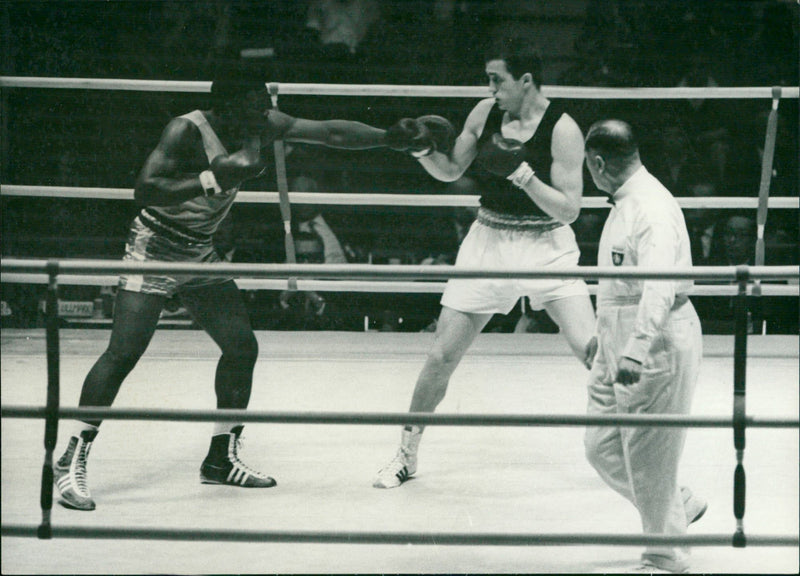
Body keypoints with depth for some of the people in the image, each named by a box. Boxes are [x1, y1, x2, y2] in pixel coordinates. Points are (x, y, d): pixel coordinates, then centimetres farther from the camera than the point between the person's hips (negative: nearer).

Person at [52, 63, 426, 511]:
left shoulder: (260, 128, -4)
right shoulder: (187, 131, -24)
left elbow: (330, 132, 0)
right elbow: (145, 191, -33)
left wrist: (393, 138, -4)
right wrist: (214, 179, -38)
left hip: (200, 254, 7)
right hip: (155, 249, -7)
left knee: (242, 347, 2)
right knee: (124, 354, -16)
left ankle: (222, 458, 16)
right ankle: (72, 461, -9)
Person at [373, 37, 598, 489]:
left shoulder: (563, 129, -14)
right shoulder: (486, 113, 0)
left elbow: (569, 209, -15)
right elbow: (450, 170, 12)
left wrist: (522, 173, -26)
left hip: (547, 248, -4)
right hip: (488, 244, 4)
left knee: (595, 354, -13)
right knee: (441, 357, 2)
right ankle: (407, 455, 19)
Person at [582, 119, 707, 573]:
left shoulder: (653, 208, -20)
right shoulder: (626, 203, 14)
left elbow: (659, 287, -32)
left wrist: (636, 351, -40)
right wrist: (604, 337, 33)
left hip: (658, 344, -10)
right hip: (622, 345, 10)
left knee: (648, 453, -2)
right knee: (603, 446, 12)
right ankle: (680, 506, 30)